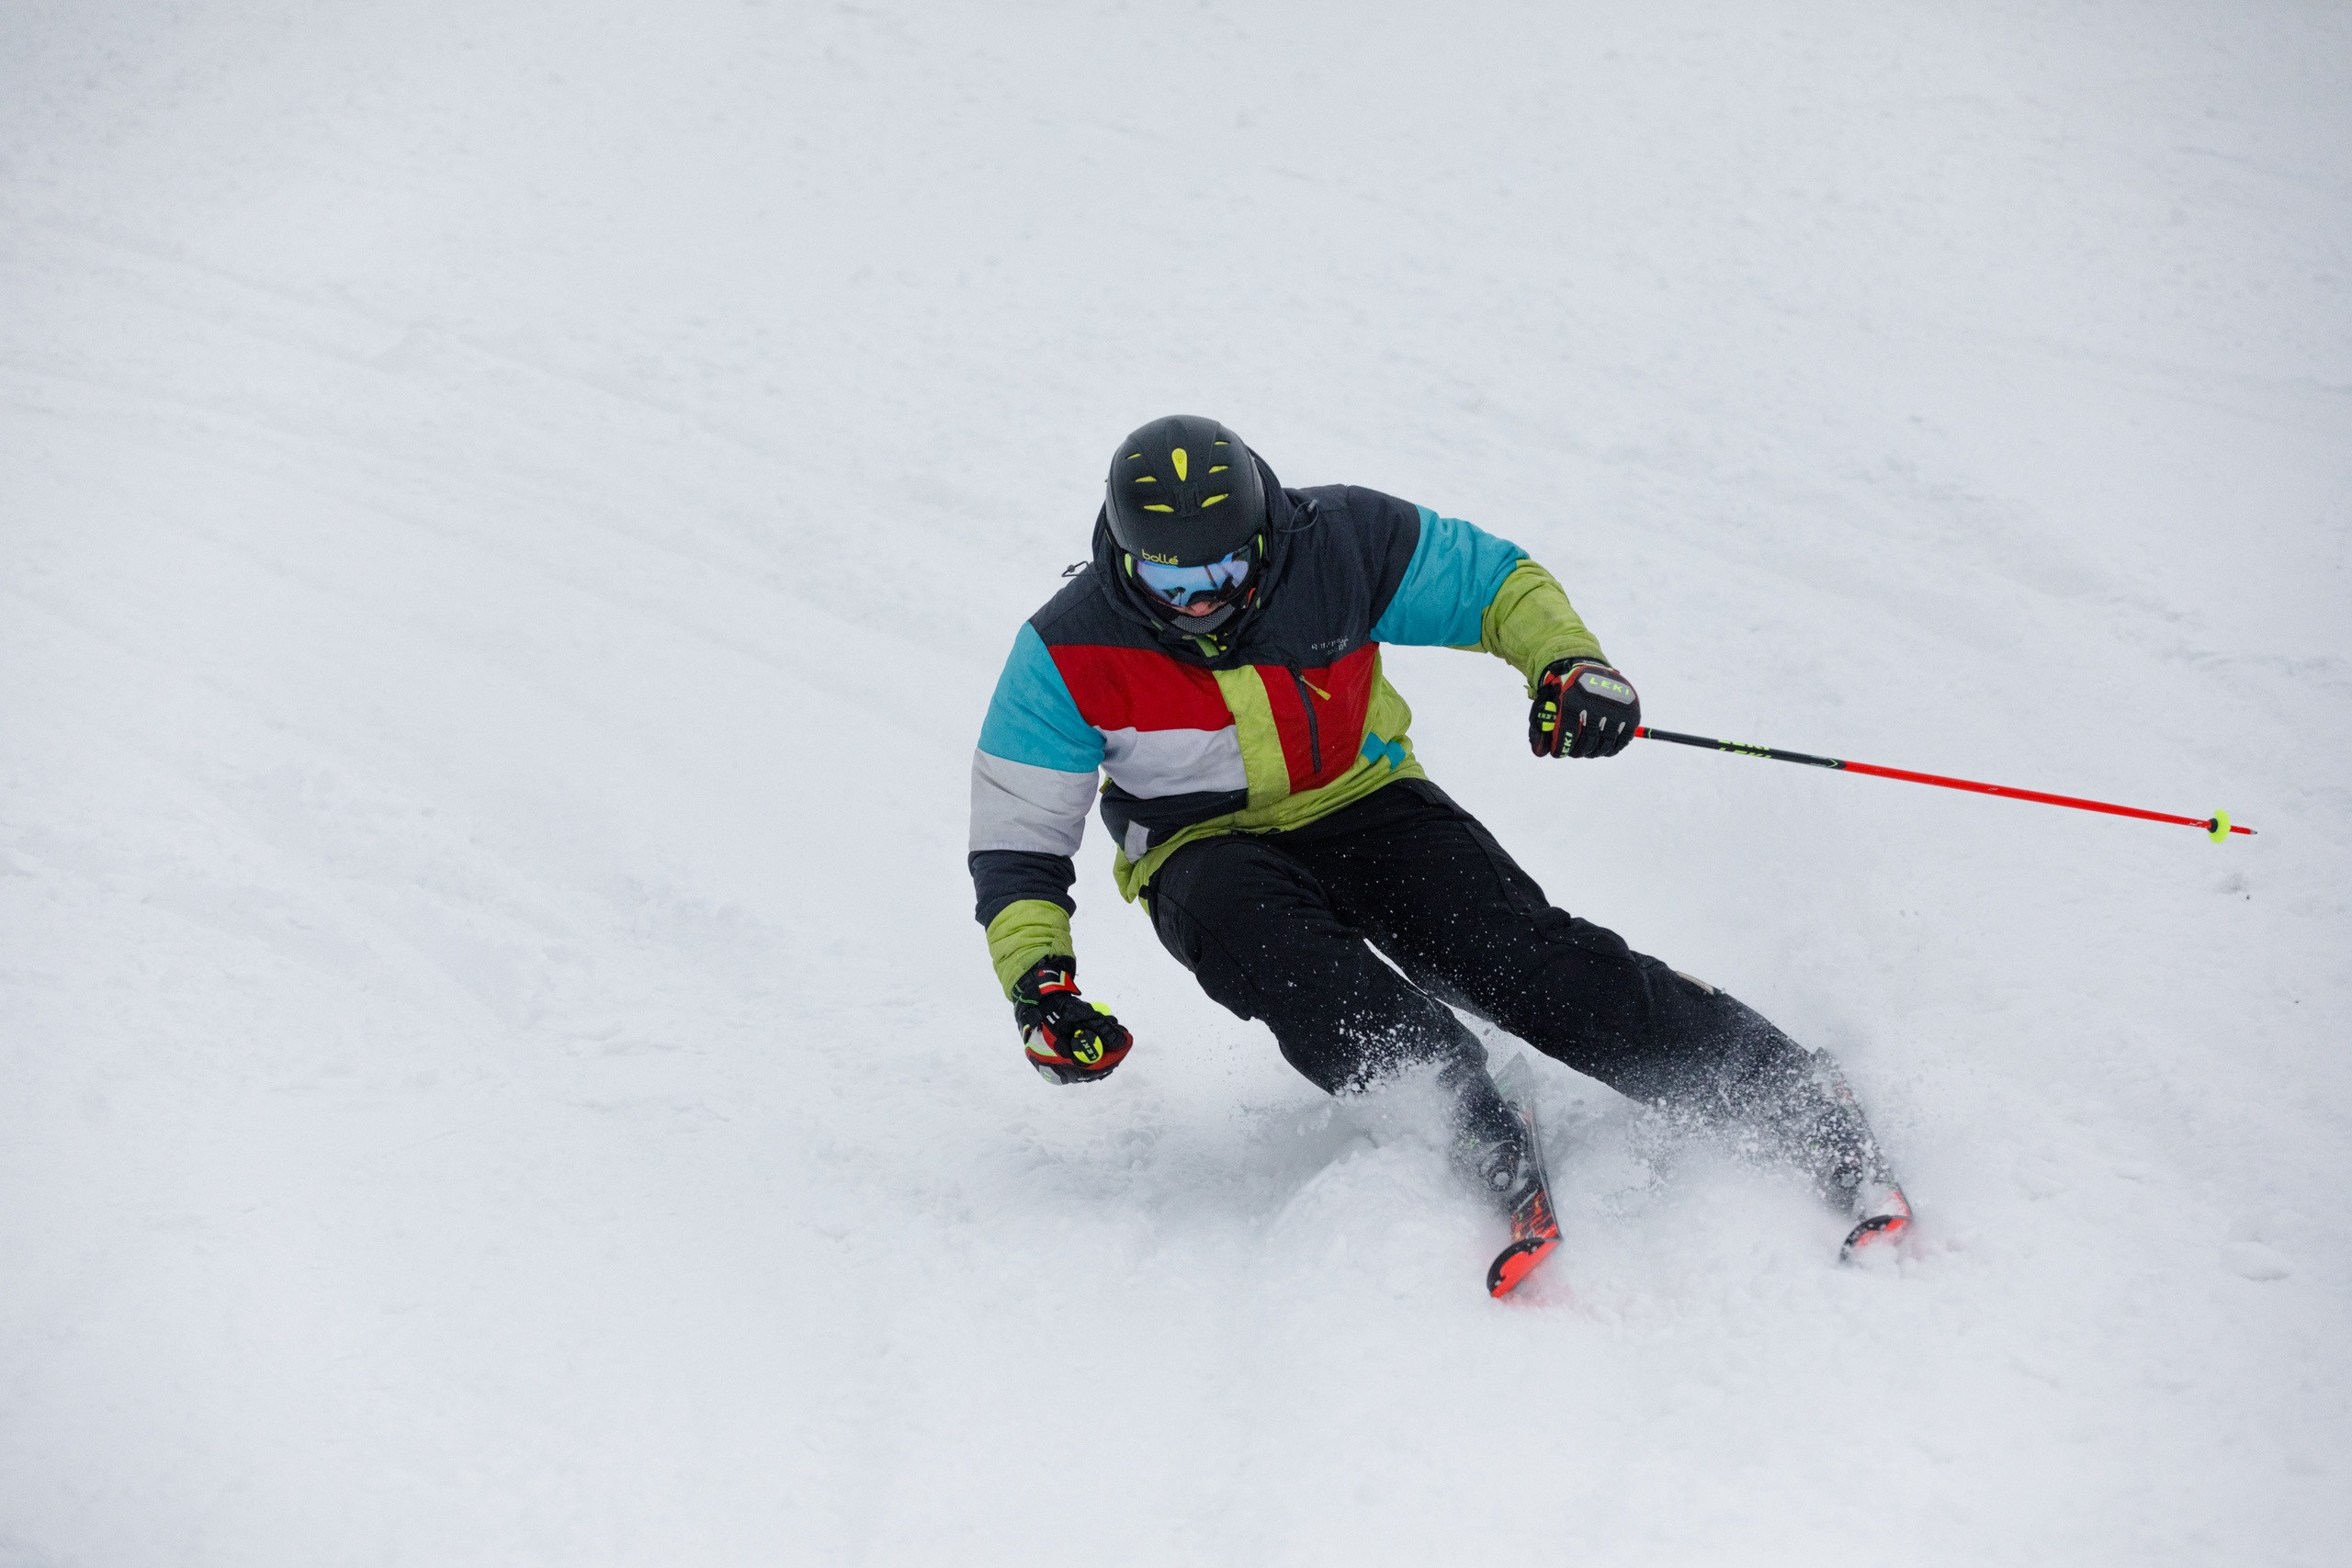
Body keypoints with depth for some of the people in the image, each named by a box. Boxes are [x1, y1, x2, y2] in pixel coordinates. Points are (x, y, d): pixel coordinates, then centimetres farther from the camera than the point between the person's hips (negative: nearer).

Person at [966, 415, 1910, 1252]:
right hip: (1210, 853, 0)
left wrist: (1567, 661, -21)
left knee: (1517, 947, -24)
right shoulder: (1067, 656, -18)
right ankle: (1477, 1135, -46)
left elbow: (1497, 582, -1)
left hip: (1362, 806, 0)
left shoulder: (1335, 544, -16)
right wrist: (1038, 982, -24)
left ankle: (1806, 1113, -24)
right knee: (1262, 938, -37)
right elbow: (1016, 844, -9)